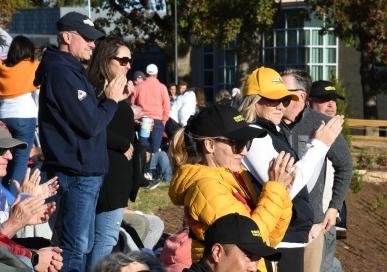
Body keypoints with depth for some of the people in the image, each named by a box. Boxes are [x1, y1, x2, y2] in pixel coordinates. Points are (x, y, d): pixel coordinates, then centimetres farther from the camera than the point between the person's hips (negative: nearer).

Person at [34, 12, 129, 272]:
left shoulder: (70, 70, 16)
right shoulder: (61, 73, -17)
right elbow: (90, 125, -19)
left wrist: (112, 100, 5)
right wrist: (111, 100, -4)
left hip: (83, 171, 10)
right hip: (77, 172, -10)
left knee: (82, 244, 16)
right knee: (76, 247, -6)